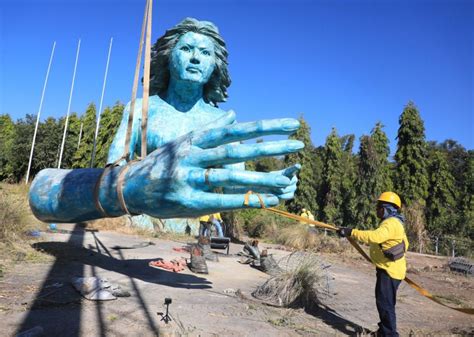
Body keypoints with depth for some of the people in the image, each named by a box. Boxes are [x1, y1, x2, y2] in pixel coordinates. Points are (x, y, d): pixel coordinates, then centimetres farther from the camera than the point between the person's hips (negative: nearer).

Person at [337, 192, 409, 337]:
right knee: (383, 302, 21)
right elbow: (404, 244, 25)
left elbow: (374, 236, -38)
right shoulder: (393, 222, 16)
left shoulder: (391, 223, -20)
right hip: (389, 268, 11)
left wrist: (352, 232, -38)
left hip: (390, 270, -11)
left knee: (385, 303, -5)